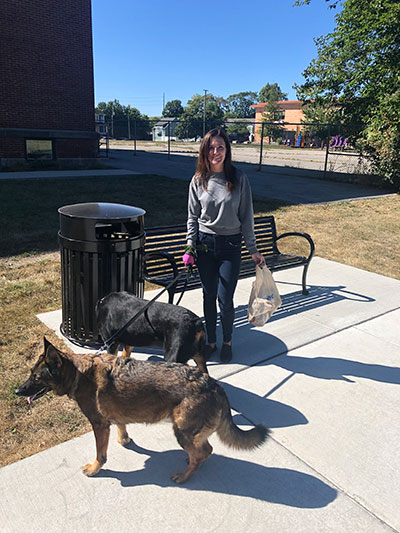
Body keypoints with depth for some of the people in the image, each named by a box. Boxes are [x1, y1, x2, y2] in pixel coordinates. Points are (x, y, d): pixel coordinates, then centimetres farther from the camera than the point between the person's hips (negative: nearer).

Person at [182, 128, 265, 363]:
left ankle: (227, 341, 24)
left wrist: (253, 250, 0)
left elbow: (246, 216, -1)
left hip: (231, 246, -2)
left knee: (225, 299, -1)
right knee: (209, 296, 10)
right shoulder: (198, 180, 1)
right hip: (205, 244, 2)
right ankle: (211, 341, 29)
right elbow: (193, 217, 8)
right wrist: (190, 246, -1)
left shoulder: (239, 178, -4)